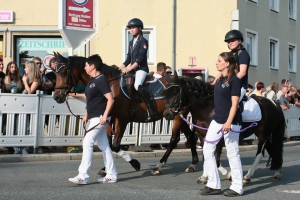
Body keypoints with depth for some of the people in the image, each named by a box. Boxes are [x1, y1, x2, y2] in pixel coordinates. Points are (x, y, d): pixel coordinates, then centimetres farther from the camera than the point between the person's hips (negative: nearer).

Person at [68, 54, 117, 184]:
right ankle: (111, 175, 17)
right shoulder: (92, 80, 15)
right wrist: (87, 114, 20)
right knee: (104, 146, 11)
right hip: (94, 117, 10)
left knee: (87, 143, -12)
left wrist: (105, 116, -25)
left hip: (99, 117, -10)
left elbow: (110, 99, -19)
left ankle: (83, 176, -11)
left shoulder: (101, 80, -14)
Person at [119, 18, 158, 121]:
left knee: (138, 85, -32)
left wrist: (129, 68, -22)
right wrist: (121, 67, 5)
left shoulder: (143, 41, -7)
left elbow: (141, 58, -16)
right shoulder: (131, 42, 18)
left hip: (141, 68, -10)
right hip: (132, 69, 10)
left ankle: (152, 110, -31)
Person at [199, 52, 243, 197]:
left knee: (232, 154, -1)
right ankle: (214, 185, 12)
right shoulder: (220, 80, 12)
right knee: (207, 150, 6)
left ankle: (237, 187, 9)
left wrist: (228, 122, -25)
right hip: (216, 120, 9)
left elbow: (234, 104, -17)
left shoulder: (234, 80, -12)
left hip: (230, 122, -9)